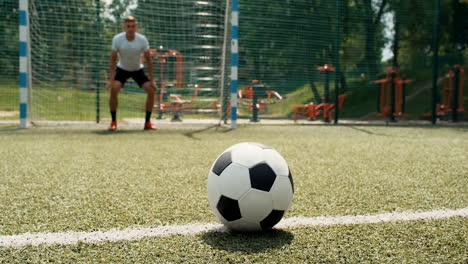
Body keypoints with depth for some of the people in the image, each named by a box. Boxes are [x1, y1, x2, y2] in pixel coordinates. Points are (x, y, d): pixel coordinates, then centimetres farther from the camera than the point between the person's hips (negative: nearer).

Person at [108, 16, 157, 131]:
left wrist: (152, 79, -12)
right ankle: (113, 122, -10)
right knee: (114, 89, -25)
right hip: (122, 69, -1)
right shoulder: (117, 39, -21)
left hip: (138, 69, 1)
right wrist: (112, 79, -22)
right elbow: (113, 60, -13)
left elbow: (148, 59, -10)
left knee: (151, 90, -15)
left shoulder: (142, 39, -20)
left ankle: (147, 122, 1)